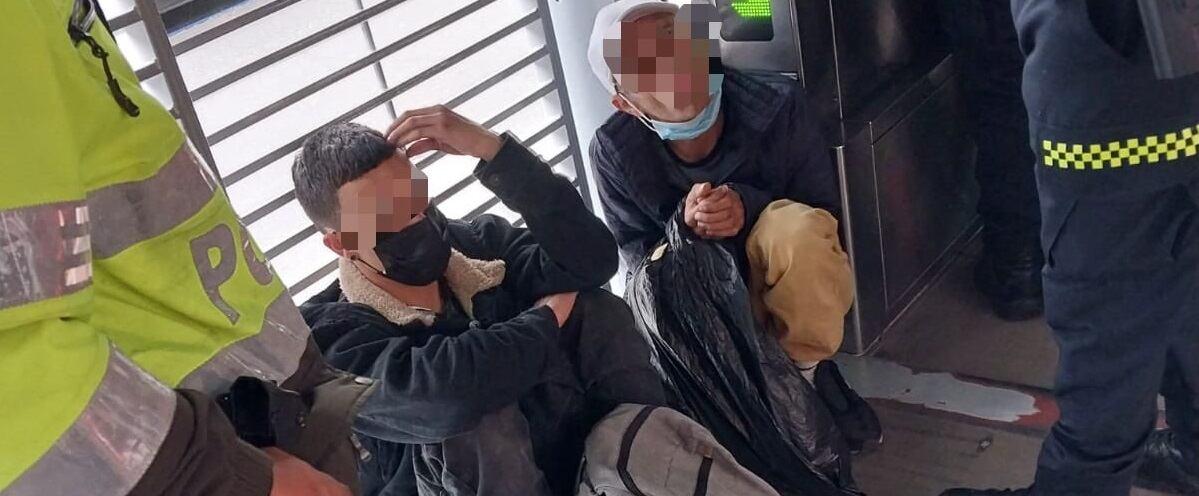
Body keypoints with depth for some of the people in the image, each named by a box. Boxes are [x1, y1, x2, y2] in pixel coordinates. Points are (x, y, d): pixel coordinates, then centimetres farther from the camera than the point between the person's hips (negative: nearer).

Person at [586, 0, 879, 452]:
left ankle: (806, 369, -9)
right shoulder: (615, 152, -18)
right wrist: (684, 225, -32)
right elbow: (637, 257, -8)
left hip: (797, 289, -1)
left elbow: (823, 213, -10)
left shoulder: (778, 105, -20)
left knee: (798, 227, -35)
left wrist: (749, 206, -31)